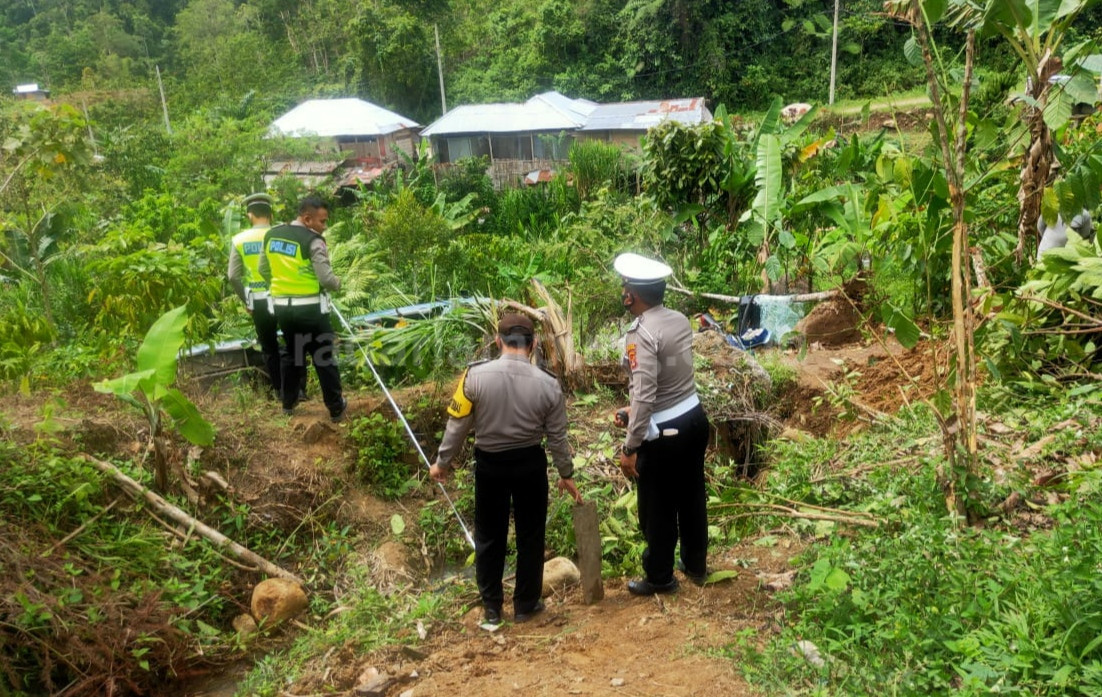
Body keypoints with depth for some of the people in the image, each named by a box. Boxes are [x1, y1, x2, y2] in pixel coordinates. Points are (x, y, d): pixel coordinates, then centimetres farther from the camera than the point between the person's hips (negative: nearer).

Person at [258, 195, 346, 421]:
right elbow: (326, 279, -17)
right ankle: (336, 409, 11)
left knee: (291, 352, 22)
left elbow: (263, 270, 15)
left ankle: (288, 403, 30)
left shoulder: (271, 235, 6)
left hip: (281, 306, 6)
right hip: (309, 308, -6)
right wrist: (338, 284, 4)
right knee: (324, 356, 4)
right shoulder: (313, 241, -15)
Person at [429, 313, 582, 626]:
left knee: (489, 536, 16)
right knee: (530, 535, 16)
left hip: (489, 463, 0)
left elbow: (457, 425, -8)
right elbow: (557, 437, -4)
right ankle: (526, 604, 28)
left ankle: (491, 606, 28)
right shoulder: (548, 384, -13)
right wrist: (566, 474, 11)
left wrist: (442, 462, 7)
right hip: (530, 463, 0)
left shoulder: (475, 375, -15)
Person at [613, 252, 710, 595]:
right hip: (694, 418, 8)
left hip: (664, 433, -8)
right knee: (691, 496, 23)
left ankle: (659, 578, 30)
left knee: (657, 508, 12)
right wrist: (634, 411, 17)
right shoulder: (680, 320, 1)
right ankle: (695, 565, 41)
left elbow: (644, 396, -26)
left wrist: (630, 448, -19)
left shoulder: (641, 335, -24)